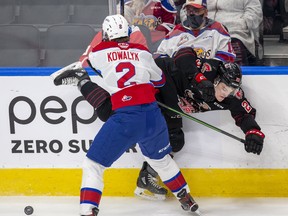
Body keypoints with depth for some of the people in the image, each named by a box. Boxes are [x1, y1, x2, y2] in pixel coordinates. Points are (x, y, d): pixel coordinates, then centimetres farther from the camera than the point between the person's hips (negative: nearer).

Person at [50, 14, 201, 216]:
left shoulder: (100, 52, 6)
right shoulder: (142, 51, 13)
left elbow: (82, 66, 25)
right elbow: (159, 80, 25)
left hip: (125, 118, -4)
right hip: (153, 116, 4)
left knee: (93, 164, 5)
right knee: (160, 158, 31)